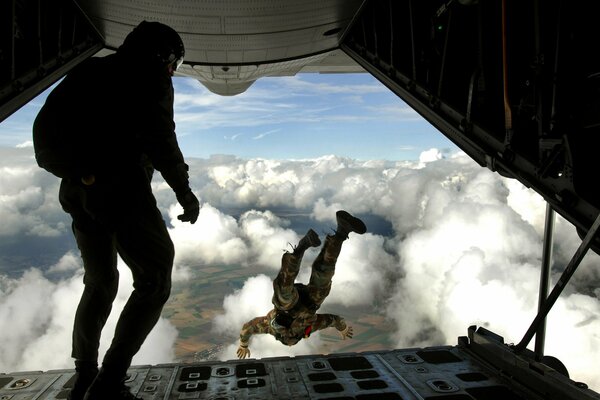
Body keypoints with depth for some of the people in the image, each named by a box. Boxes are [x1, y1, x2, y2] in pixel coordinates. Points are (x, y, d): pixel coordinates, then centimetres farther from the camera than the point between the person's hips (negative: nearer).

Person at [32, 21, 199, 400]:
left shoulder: (88, 71, 19)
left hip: (78, 191, 8)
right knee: (154, 282, 2)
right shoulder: (151, 79, -2)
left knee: (100, 283, 21)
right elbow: (160, 141, -15)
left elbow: (44, 126, 18)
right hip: (121, 192, -8)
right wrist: (185, 192, -8)